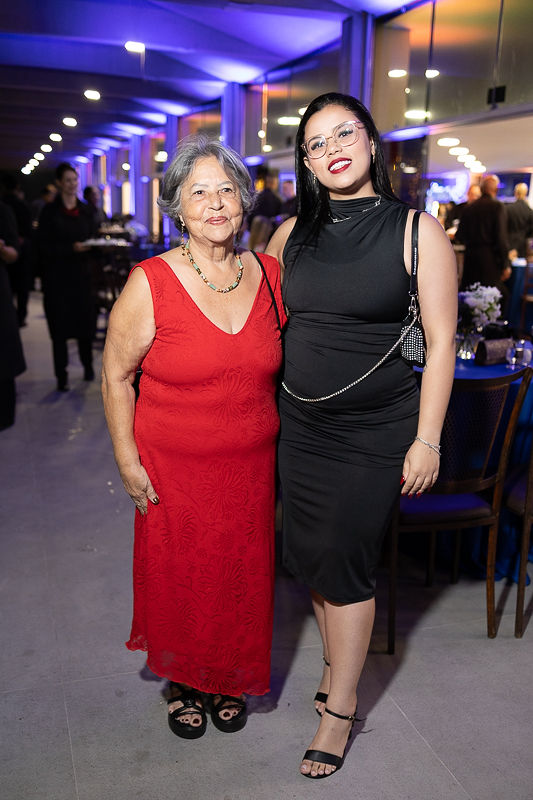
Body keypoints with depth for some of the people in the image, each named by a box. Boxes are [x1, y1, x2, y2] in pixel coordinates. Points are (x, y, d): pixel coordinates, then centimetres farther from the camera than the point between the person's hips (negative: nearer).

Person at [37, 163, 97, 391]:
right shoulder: (50, 211, -3)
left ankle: (88, 365, 24)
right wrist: (71, 248, -20)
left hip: (81, 273, 3)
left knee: (85, 320, 3)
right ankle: (61, 376, 7)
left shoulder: (84, 210, 10)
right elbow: (43, 246, -8)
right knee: (59, 325, -1)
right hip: (56, 276, -3)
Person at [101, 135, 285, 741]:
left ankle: (227, 682, 43)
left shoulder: (270, 275, -2)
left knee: (241, 578, 16)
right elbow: (116, 375, -6)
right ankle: (183, 682, 42)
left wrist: (282, 442, 8)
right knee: (179, 579, 14)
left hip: (251, 465, 3)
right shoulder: (151, 283, -14)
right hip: (173, 468, -3)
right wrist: (127, 459, -8)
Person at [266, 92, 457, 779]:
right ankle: (337, 663, 38)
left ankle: (340, 710, 21)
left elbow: (441, 341, -8)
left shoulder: (417, 231, -7)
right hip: (300, 423, 4)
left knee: (342, 560, 1)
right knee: (308, 554, 12)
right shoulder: (293, 233, 5)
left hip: (377, 428, -4)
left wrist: (427, 440, -11)